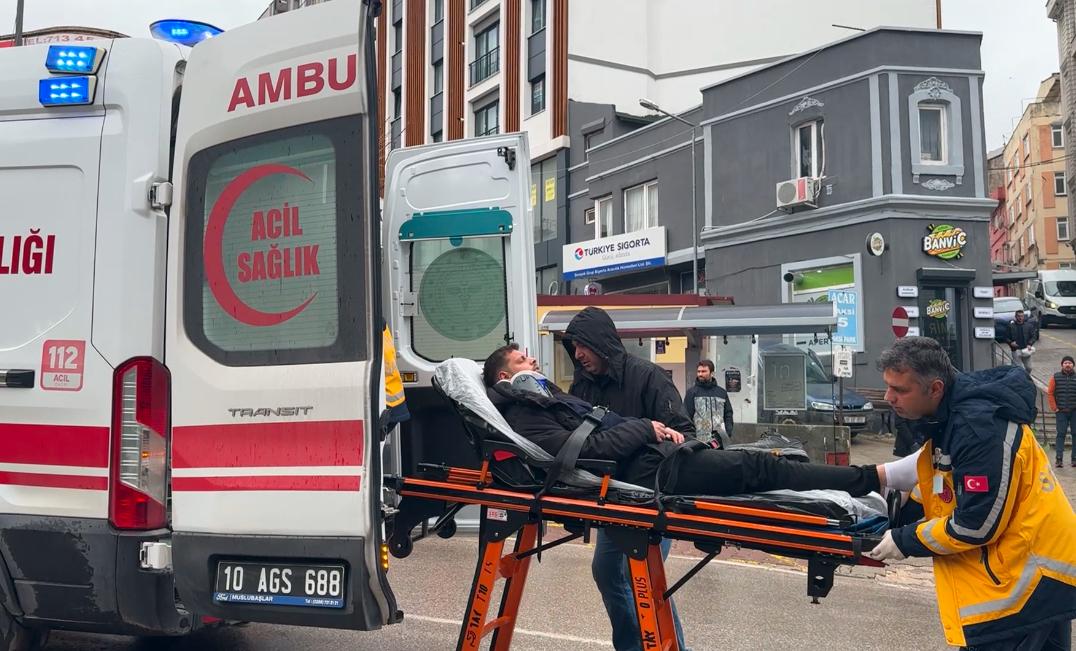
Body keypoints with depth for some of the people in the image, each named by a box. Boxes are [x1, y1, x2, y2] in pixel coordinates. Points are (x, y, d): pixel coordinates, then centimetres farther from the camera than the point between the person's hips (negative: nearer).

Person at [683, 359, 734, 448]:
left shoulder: (722, 392, 16)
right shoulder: (692, 392, 6)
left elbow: (728, 414, 17)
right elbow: (687, 417, 2)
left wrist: (729, 434, 4)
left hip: (722, 441, 3)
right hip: (699, 440, -3)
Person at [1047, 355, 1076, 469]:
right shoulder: (1056, 377, 2)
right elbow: (1050, 393, 4)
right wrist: (1054, 408, -1)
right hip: (1061, 412, -1)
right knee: (1061, 434, -2)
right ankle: (1059, 459, -2)